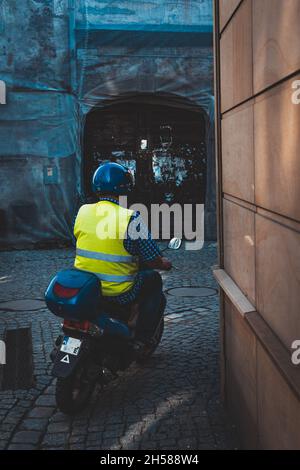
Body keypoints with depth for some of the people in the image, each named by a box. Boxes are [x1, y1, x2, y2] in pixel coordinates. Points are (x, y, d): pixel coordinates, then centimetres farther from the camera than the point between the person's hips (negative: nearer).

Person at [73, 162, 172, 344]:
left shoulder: (83, 211, -1)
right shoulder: (131, 218, -17)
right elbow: (153, 260, -11)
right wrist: (165, 264, 12)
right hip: (118, 293, -6)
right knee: (154, 279, 20)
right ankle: (141, 340, 18)